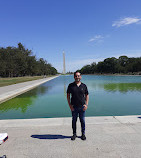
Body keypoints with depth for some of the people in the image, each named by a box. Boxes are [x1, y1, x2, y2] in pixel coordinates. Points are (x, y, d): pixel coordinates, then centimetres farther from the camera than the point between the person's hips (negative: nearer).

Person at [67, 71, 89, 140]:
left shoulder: (84, 86, 2)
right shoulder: (71, 85, -1)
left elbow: (87, 95, 7)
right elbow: (68, 95, 2)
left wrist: (86, 104, -3)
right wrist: (70, 105, -6)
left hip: (82, 106, 0)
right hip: (74, 107, 0)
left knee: (82, 121, 10)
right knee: (74, 121, 11)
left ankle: (83, 134, 27)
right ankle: (74, 134, 28)